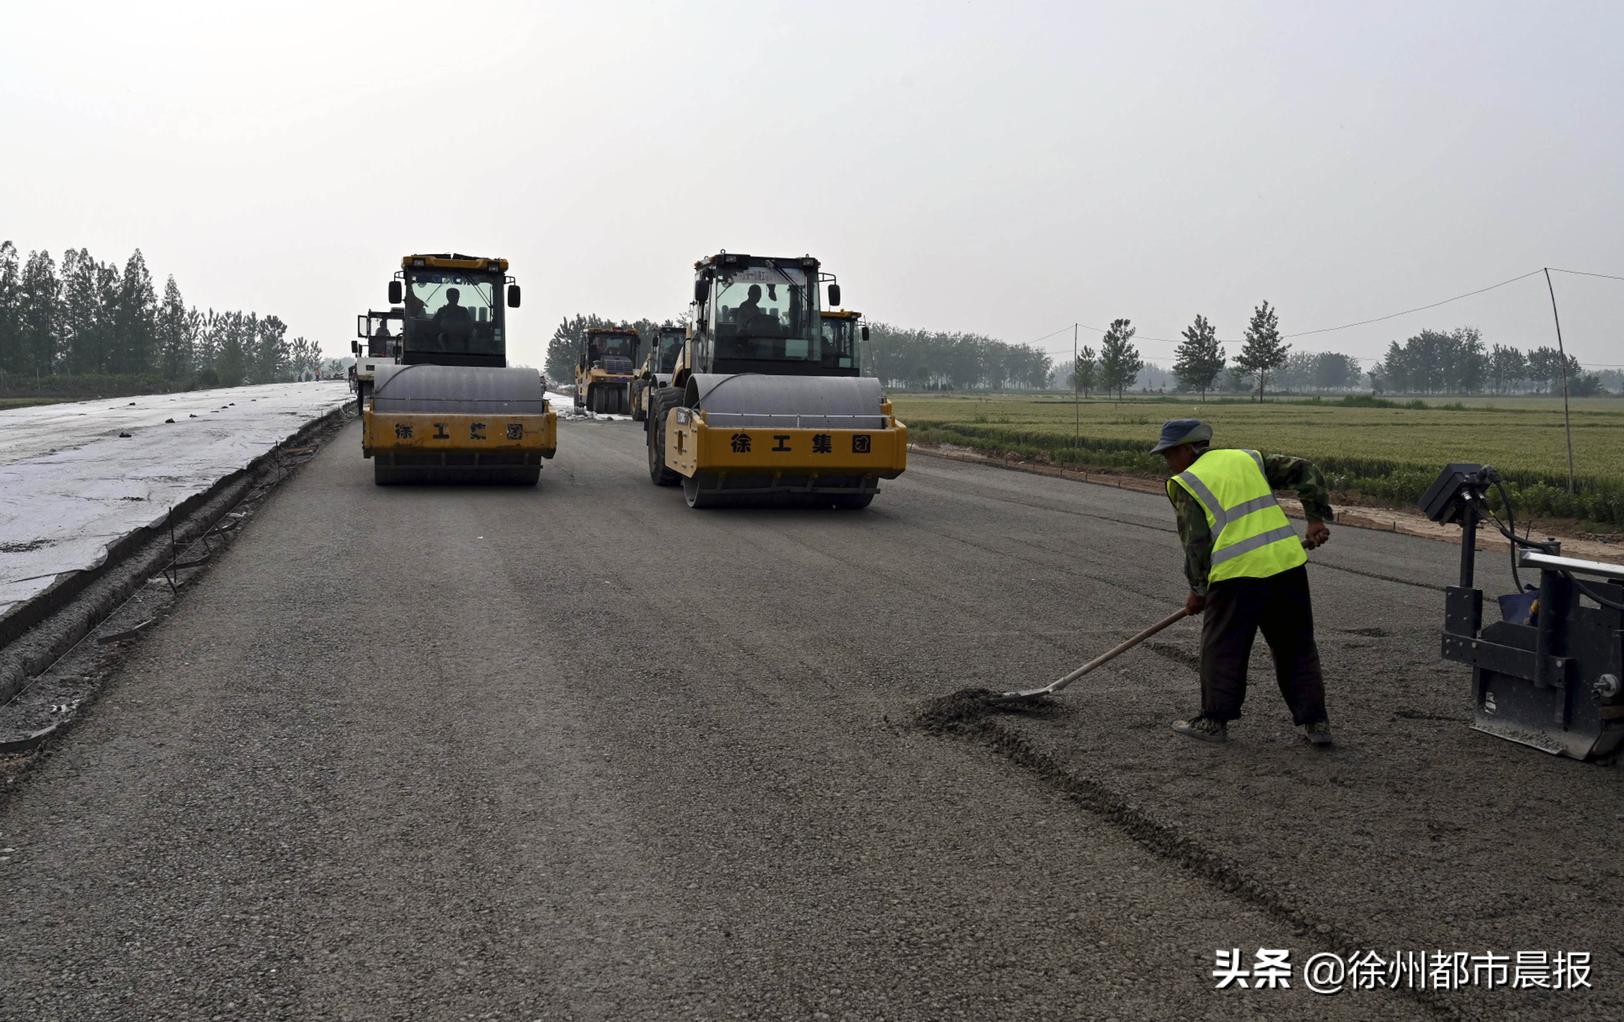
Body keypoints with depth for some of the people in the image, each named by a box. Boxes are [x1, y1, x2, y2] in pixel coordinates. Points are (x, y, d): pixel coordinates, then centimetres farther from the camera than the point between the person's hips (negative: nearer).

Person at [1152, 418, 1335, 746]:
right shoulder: (1249, 458, 18)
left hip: (1238, 573, -5)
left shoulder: (1185, 483, 2)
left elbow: (1195, 542, -3)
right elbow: (1305, 471, 15)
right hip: (1288, 562, 5)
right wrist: (1316, 518, 16)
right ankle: (1315, 722, 17)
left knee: (1222, 648, 10)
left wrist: (1197, 590, 8)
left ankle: (1214, 721, 15)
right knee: (1297, 646, 15)